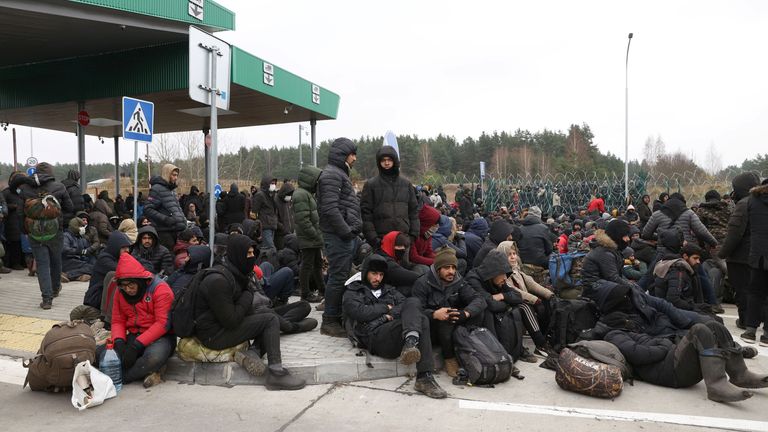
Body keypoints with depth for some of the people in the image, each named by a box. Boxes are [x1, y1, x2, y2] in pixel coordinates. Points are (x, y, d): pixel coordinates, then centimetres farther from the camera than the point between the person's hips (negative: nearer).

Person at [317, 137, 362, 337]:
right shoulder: (331, 175, -11)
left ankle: (338, 317, 22)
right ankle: (329, 322, 1)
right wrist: (346, 231, -18)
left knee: (342, 277, 13)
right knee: (338, 278, -7)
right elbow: (330, 209, -21)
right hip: (338, 236, -10)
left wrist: (354, 230, 15)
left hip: (347, 236, 10)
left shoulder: (341, 174, 22)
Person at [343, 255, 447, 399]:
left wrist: (389, 315, -5)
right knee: (421, 320, -29)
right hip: (375, 335, -4)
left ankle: (410, 342, -48)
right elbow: (358, 312, -2)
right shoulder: (353, 292, 21)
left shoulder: (389, 290, 34)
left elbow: (406, 304, 14)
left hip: (396, 330, 5)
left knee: (413, 302, -26)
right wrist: (386, 308, 6)